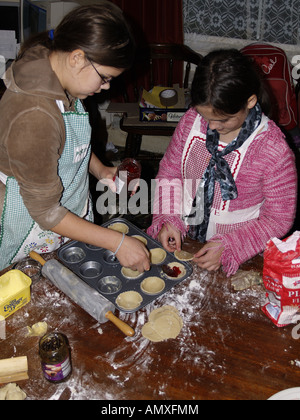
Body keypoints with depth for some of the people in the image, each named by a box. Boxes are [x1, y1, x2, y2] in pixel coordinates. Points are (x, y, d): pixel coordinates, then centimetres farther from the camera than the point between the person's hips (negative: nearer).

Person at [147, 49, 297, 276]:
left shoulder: (273, 149, -18)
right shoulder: (192, 119, -6)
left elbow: (278, 219, -9)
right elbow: (170, 171, 5)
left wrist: (227, 248, -17)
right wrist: (169, 219, -8)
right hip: (183, 238, 3)